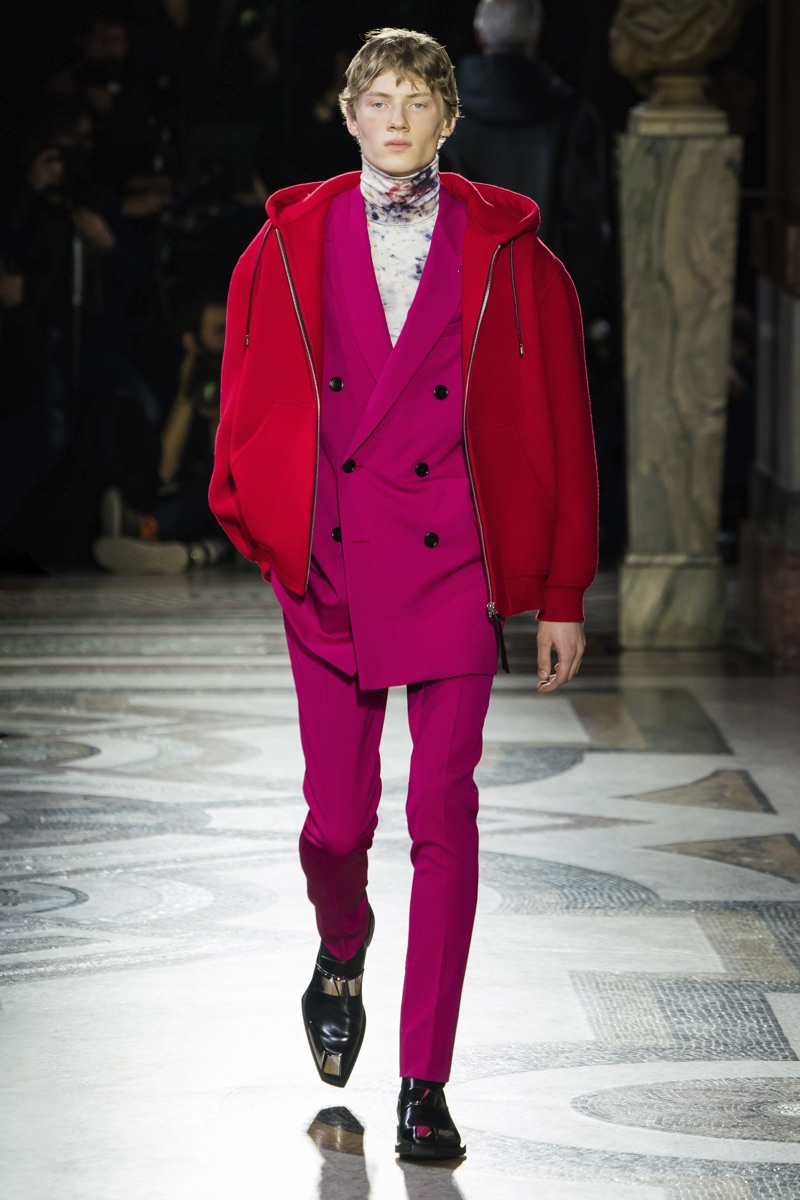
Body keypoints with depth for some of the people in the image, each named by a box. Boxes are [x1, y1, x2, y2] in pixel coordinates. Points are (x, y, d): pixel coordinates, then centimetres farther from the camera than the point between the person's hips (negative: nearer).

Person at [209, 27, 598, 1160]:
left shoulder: (506, 251, 2)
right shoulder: (292, 244, 6)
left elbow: (557, 423, 4)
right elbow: (251, 399, 14)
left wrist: (560, 595, 2)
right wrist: (264, 526, 2)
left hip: (453, 565, -1)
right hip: (332, 564, 1)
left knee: (444, 813, -7)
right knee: (338, 814, 3)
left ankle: (425, 1085, -1)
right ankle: (341, 952, 39)